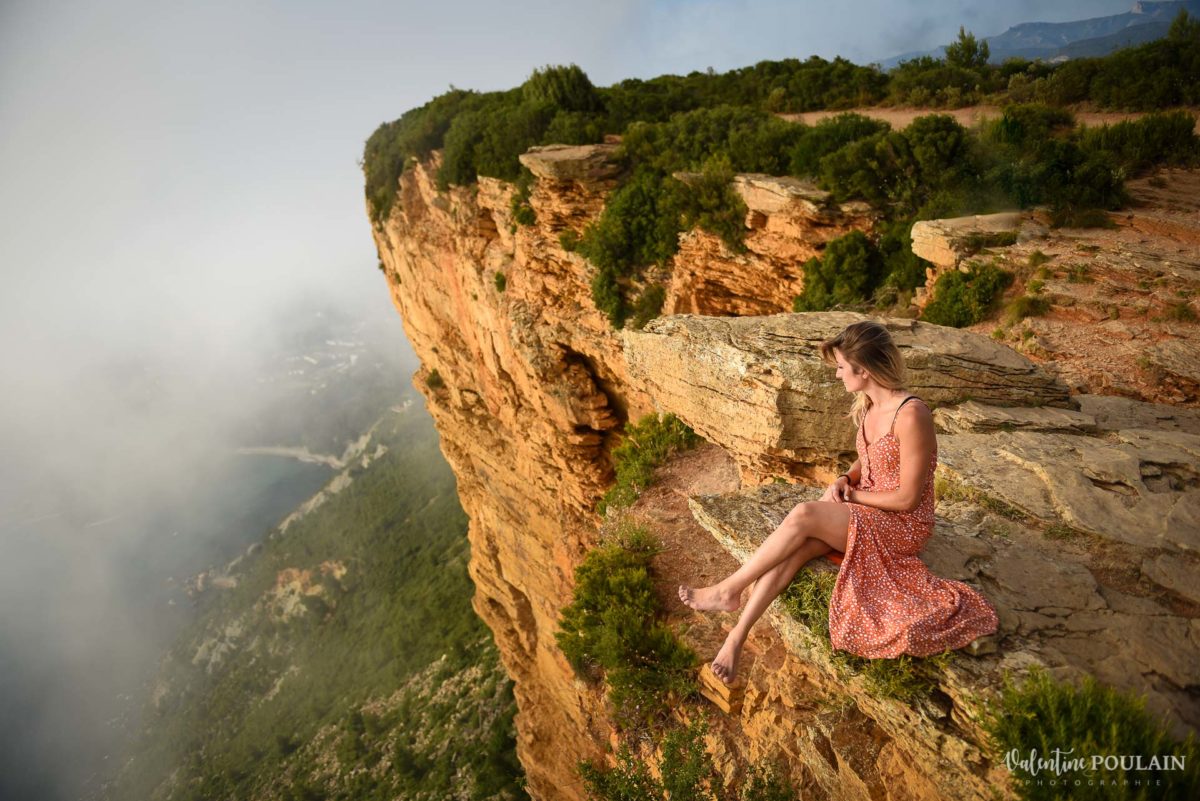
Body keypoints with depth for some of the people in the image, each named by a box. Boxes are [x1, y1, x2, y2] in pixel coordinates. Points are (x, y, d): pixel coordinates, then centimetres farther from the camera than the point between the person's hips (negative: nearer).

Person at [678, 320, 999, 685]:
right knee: (796, 546, -21)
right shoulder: (868, 406, 4)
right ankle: (737, 636, -21)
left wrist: (851, 495, -11)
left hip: (903, 525, -7)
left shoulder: (910, 415, -23)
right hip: (865, 510, 7)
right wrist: (844, 481, -2)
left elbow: (907, 498, -21)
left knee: (803, 515, -28)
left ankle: (728, 590, -14)